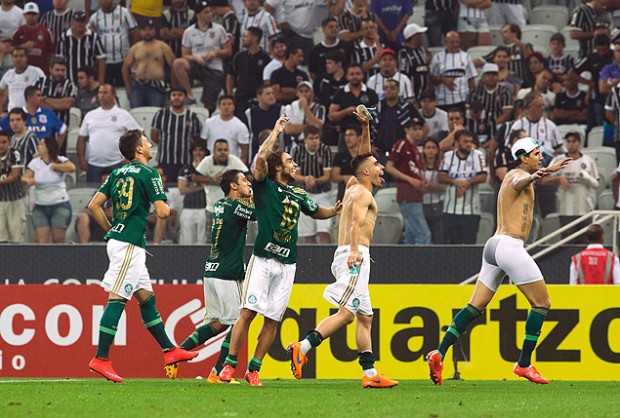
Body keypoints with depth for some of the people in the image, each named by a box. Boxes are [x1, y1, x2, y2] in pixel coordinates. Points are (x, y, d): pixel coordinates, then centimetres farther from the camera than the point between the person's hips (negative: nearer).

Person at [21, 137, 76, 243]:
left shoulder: (60, 160, -4)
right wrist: (28, 180, -22)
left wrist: (54, 166, -12)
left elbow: (72, 167, -24)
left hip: (60, 205, -3)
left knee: (58, 240, -2)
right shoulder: (35, 163, 6)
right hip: (40, 206, 3)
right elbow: (24, 178, 2)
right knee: (41, 241, -6)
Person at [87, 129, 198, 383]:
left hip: (117, 239, 9)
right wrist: (166, 207, 9)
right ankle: (101, 359, -14)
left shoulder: (117, 173, 14)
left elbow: (94, 206, 12)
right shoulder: (148, 173, -8)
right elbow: (162, 212, -14)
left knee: (147, 298, 15)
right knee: (117, 299, -10)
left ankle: (170, 350, 23)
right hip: (129, 244, -9)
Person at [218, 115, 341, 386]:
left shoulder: (298, 194, 17)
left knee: (272, 319, 2)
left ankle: (253, 370, 7)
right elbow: (262, 157, -15)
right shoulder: (265, 187, 1)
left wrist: (334, 211, 14)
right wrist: (277, 131, -5)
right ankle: (229, 365, -10)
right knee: (248, 312, -13)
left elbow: (315, 211, 35)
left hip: (287, 265, 5)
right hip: (263, 260, -5)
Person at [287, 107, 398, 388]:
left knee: (365, 317, 7)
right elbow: (357, 220, -22)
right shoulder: (362, 193, -4)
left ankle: (370, 373, 3)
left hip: (349, 257, 10)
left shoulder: (353, 186, 22)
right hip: (354, 255, -10)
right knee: (346, 313, -19)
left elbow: (363, 158, 38)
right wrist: (354, 248, -37)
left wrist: (365, 128, 30)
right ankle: (302, 348, -28)